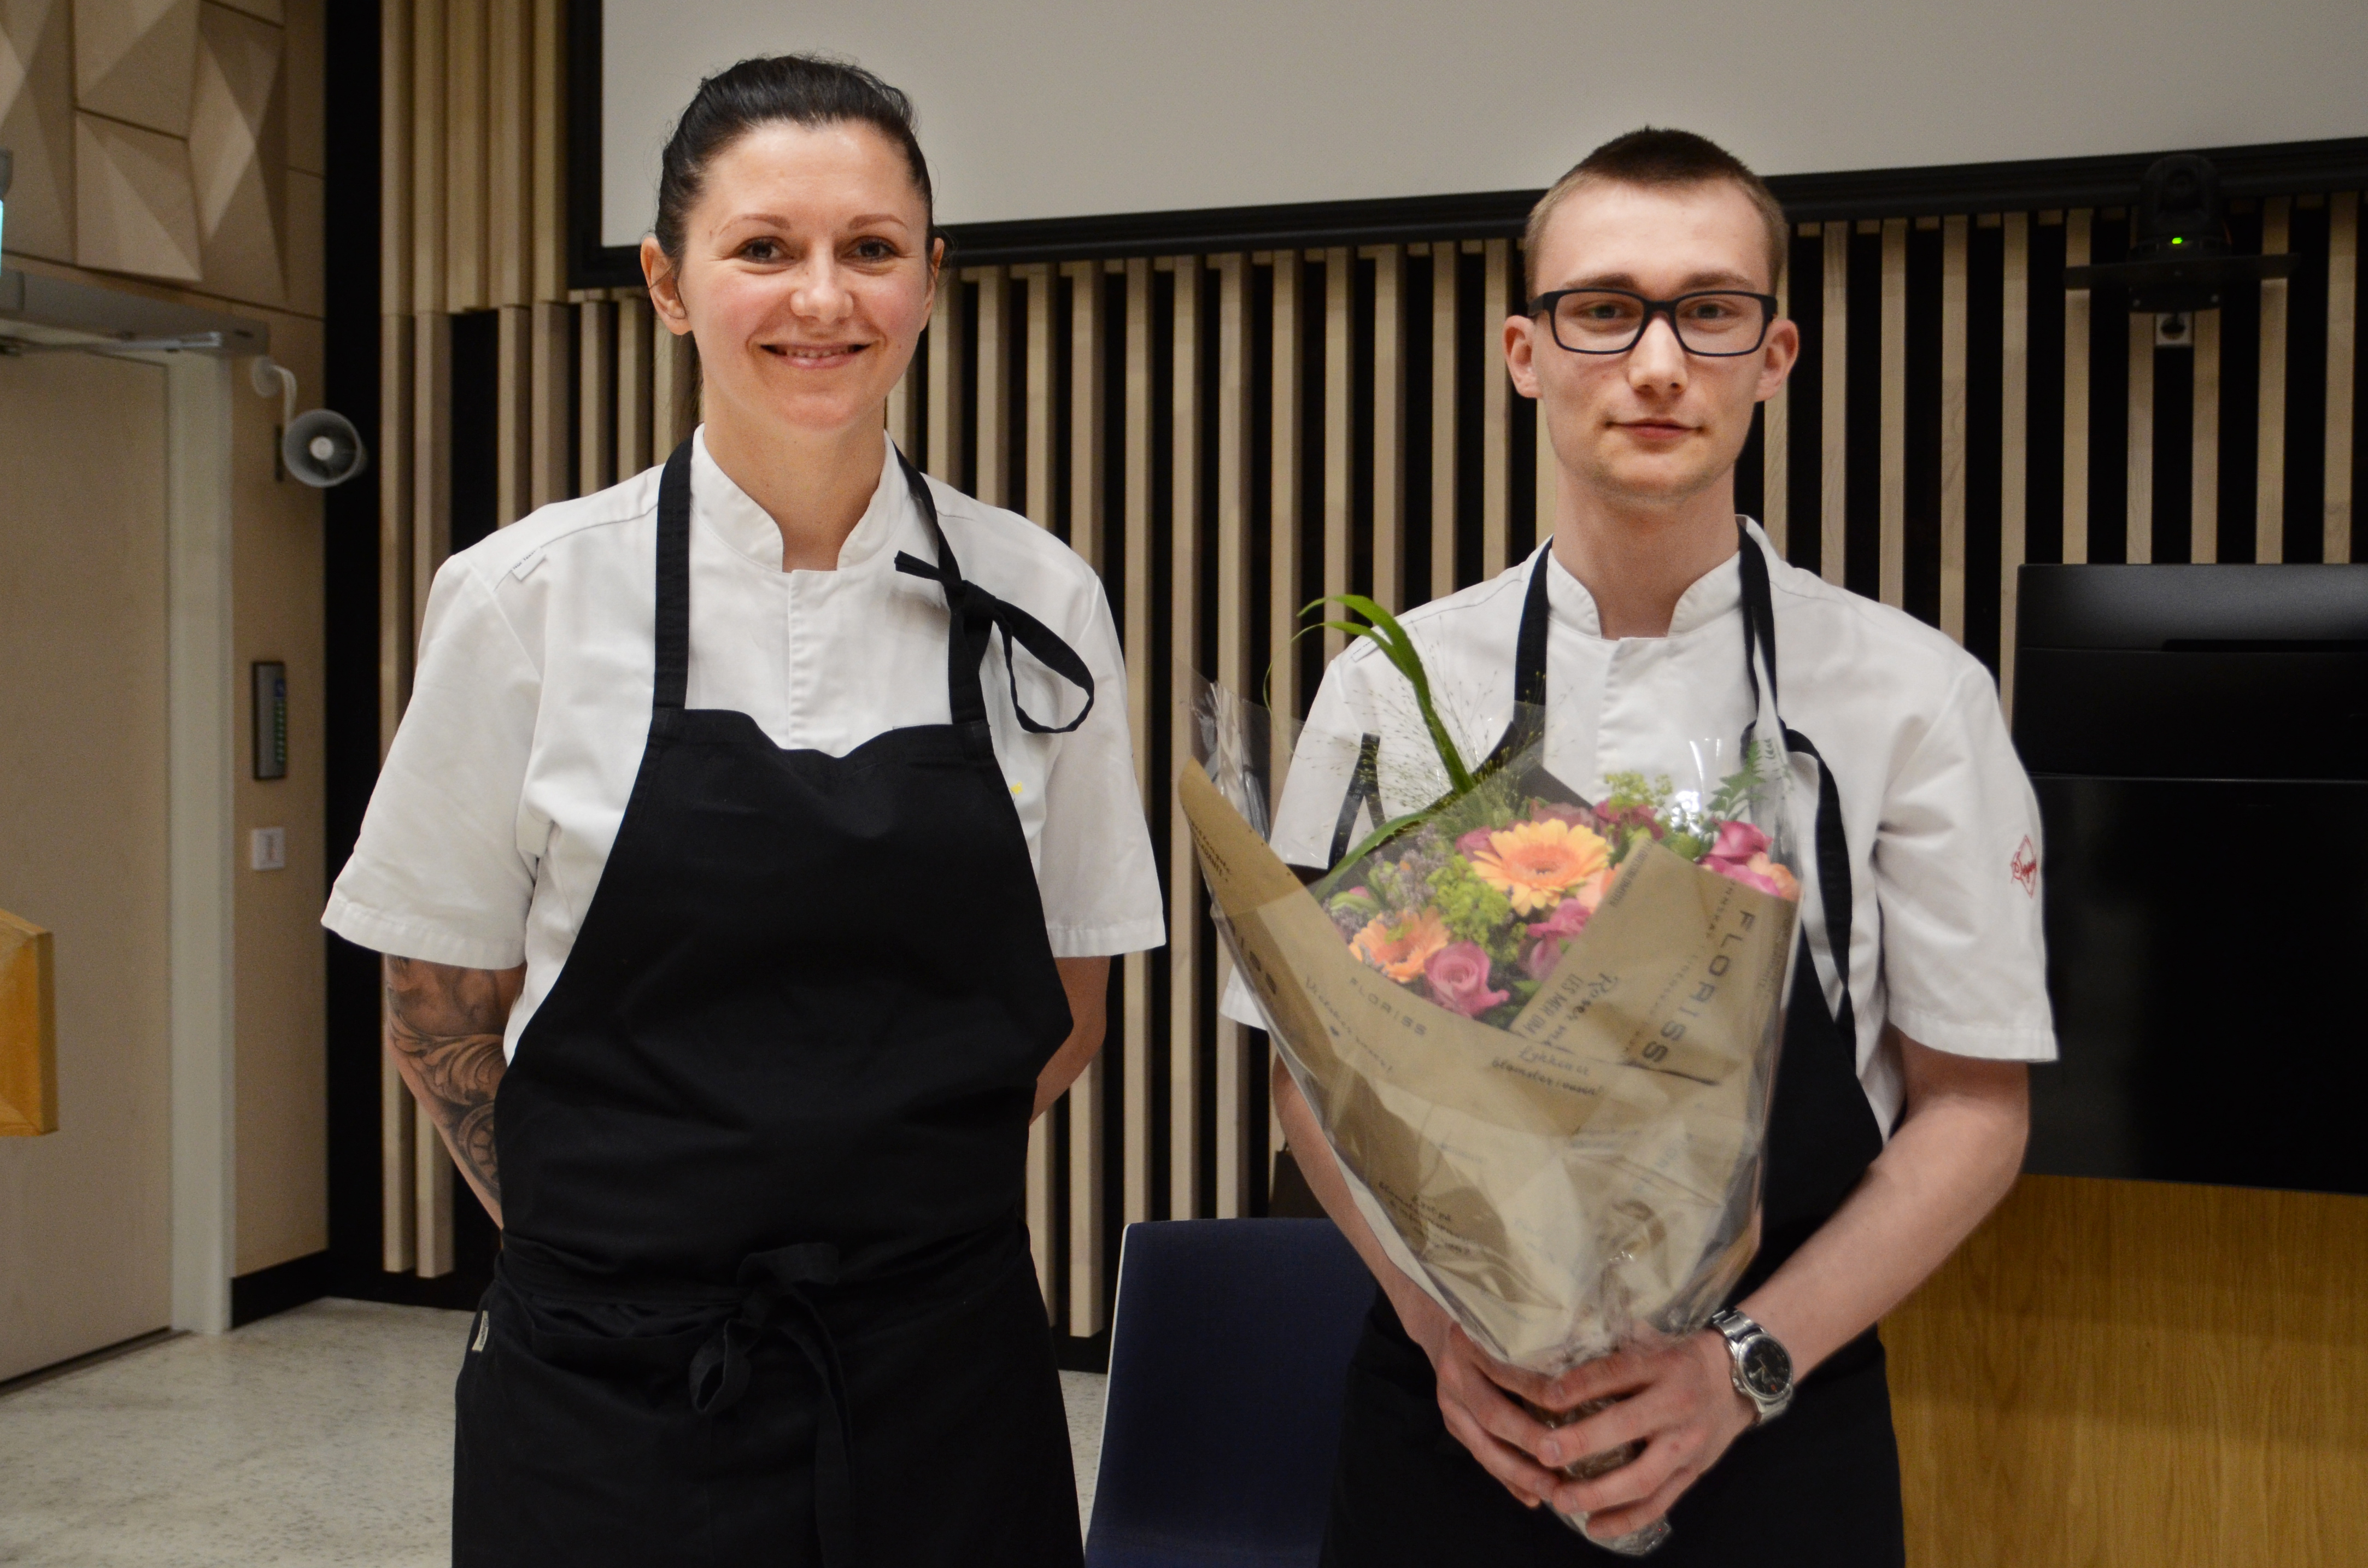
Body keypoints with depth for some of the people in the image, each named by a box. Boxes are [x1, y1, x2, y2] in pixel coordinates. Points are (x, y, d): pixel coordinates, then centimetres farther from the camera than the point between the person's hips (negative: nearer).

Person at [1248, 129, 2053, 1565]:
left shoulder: (1914, 693, -5)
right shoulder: (1388, 686, -2)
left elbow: (1975, 1100, -2)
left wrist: (1749, 1358, -13)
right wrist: (1441, 1320, -11)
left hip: (1774, 1434, 0)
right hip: (1451, 1422, 1)